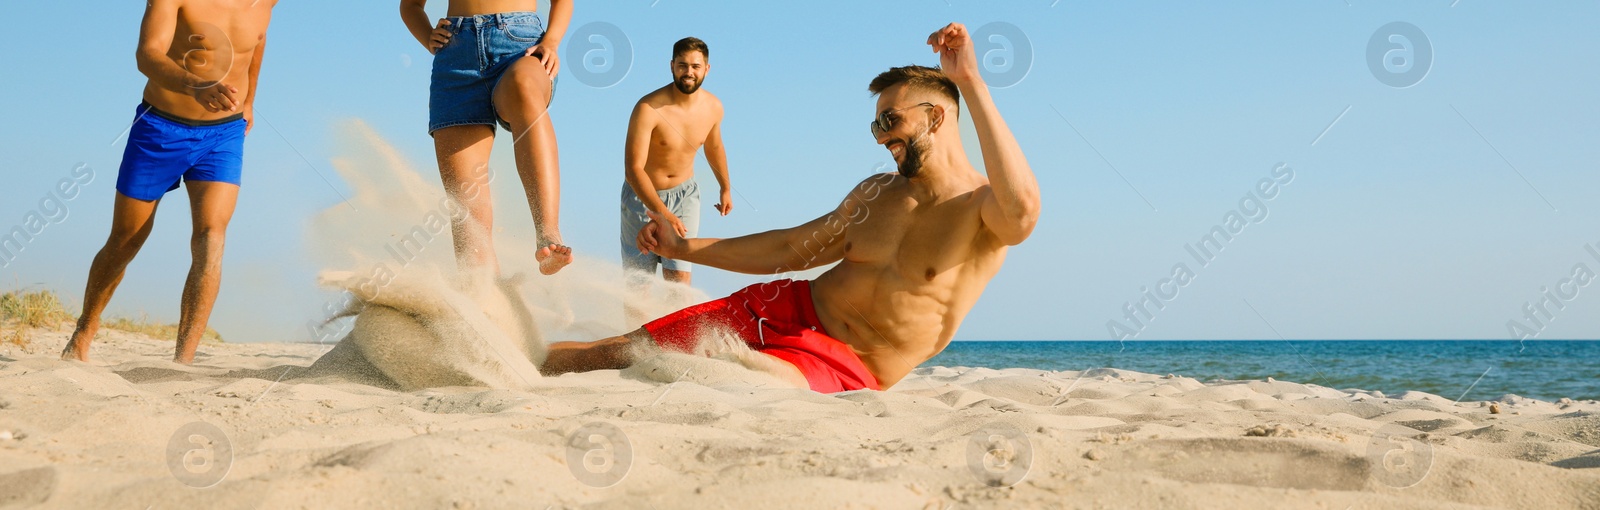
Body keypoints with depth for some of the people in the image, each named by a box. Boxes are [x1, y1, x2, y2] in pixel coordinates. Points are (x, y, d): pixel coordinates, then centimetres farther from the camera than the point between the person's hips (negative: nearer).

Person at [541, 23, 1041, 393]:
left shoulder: (983, 210, -10)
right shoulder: (876, 192, 12)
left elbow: (1022, 209, -37)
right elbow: (790, 249, 22)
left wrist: (972, 84, -36)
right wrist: (682, 247, 24)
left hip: (841, 368, -6)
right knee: (620, 353, -2)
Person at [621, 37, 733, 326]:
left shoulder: (713, 108, -10)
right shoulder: (649, 109, -28)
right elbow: (633, 169, -32)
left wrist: (725, 188, 26)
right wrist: (662, 213, -41)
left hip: (684, 194, 3)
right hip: (642, 196, -3)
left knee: (679, 276, -10)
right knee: (638, 280, 3)